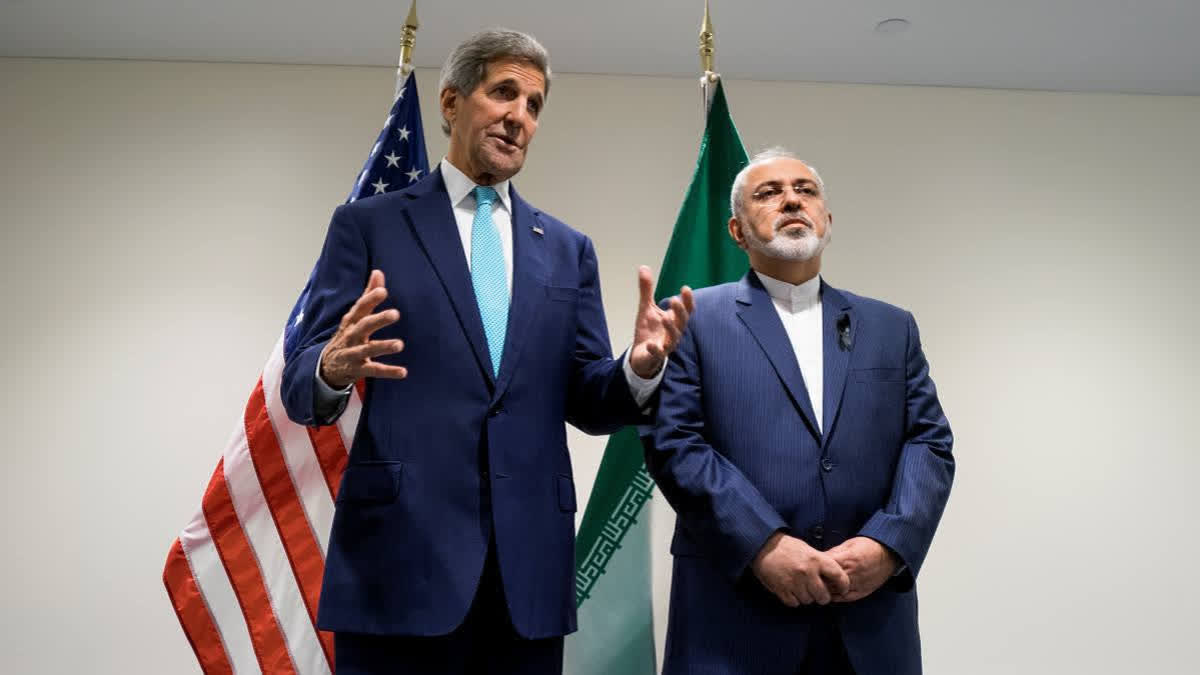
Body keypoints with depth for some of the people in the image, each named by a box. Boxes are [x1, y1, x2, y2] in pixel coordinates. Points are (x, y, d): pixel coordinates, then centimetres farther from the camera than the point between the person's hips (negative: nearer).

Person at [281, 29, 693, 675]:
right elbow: (299, 388, -2)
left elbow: (586, 403, 9)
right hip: (400, 549, -3)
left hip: (530, 561, 3)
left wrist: (639, 367, -13)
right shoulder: (367, 225, 3)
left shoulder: (567, 249, 12)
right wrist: (333, 369, -26)